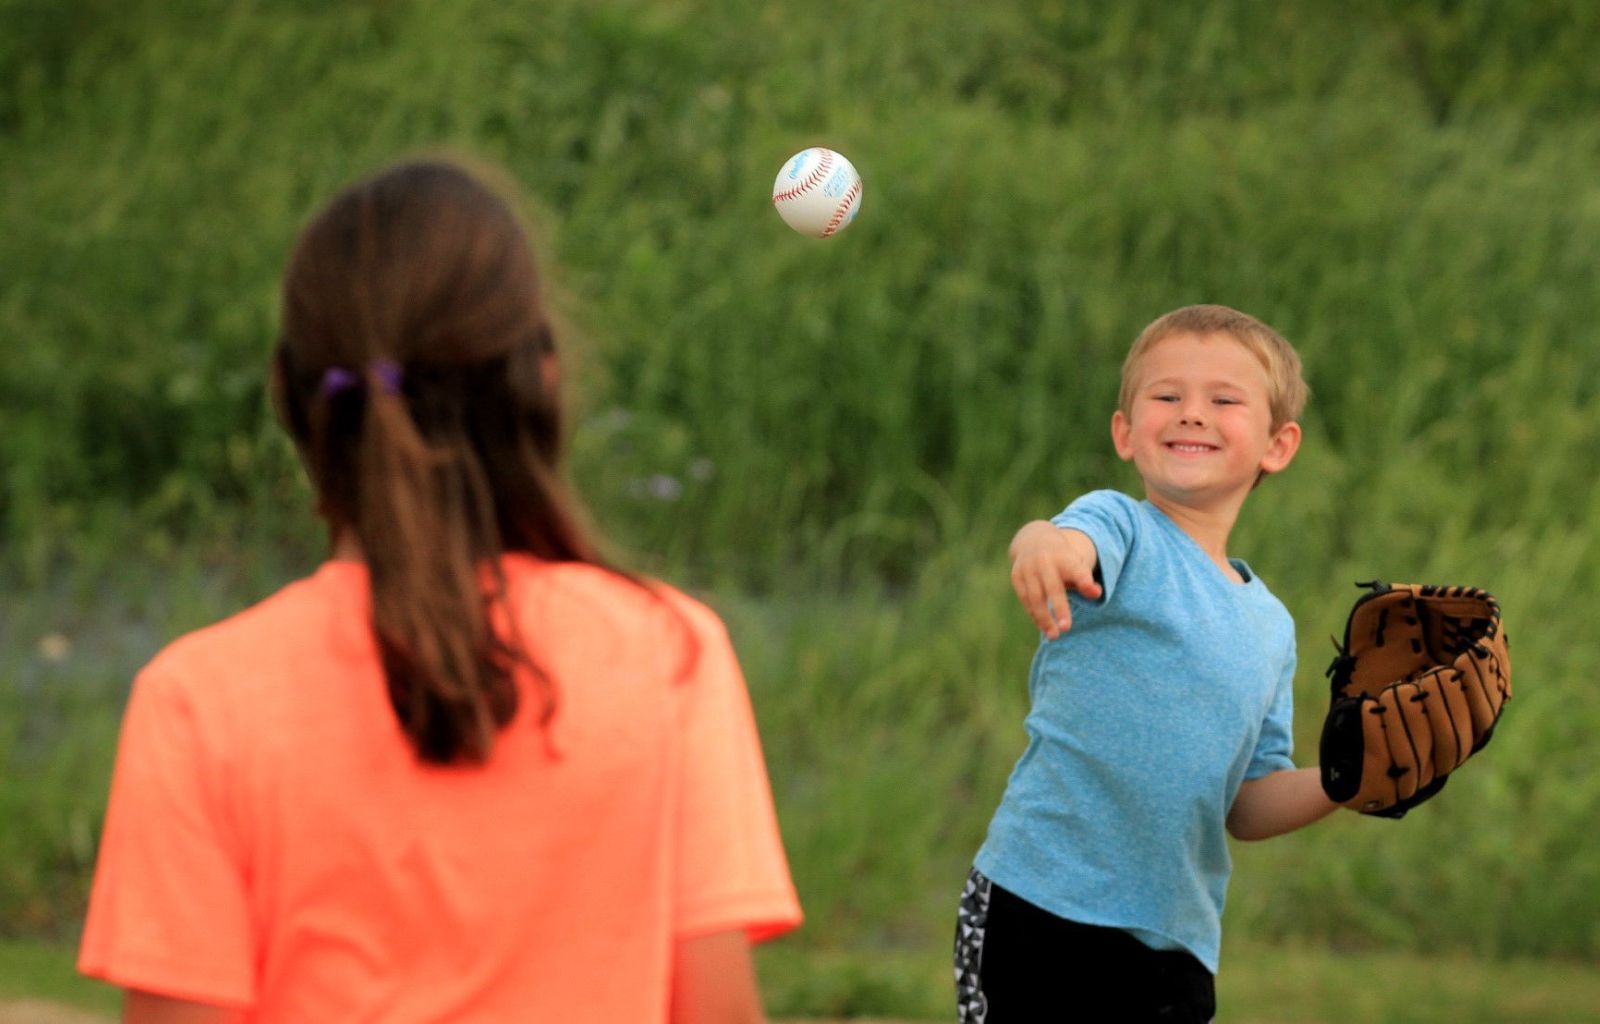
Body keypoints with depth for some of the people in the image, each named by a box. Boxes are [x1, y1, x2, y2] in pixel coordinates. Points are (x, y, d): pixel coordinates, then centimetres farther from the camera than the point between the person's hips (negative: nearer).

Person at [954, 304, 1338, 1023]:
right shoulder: (1118, 527, -3)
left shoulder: (1271, 626, 15)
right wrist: (1040, 542, -54)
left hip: (1176, 945, 6)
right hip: (1039, 910, -6)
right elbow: (1076, 543, -30)